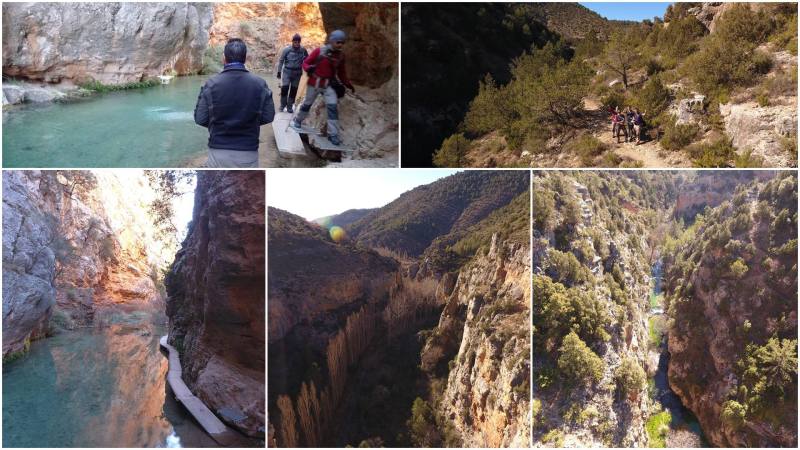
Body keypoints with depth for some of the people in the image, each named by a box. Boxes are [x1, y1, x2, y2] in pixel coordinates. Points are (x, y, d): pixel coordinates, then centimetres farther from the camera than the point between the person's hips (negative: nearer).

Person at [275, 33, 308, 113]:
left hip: (297, 72, 2)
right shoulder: (287, 50, -9)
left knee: (294, 90, 5)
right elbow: (281, 60, -2)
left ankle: (289, 107, 15)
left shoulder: (303, 50, -4)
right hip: (287, 71, -2)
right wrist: (279, 72, -2)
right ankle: (282, 105, 5)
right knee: (284, 88, -10)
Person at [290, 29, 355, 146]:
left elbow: (341, 71, 12)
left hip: (329, 85, 3)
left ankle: (333, 134, -8)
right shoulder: (319, 51, -16)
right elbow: (305, 62, -8)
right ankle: (297, 120, 42)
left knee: (333, 108, -11)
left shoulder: (340, 55, -3)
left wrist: (348, 84, 7)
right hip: (314, 83, -3)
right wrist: (309, 68, -30)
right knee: (307, 104, 15)